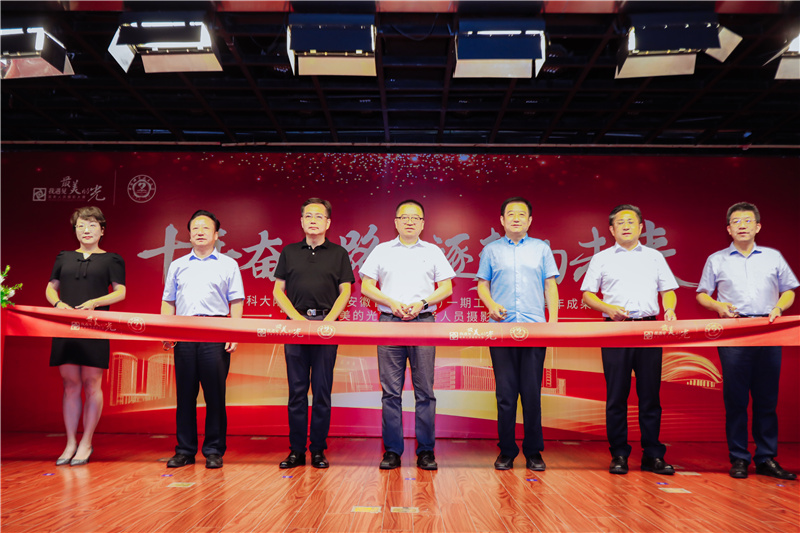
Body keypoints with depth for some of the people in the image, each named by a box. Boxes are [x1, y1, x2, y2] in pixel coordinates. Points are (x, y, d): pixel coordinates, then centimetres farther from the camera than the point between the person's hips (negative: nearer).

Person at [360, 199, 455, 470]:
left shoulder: (433, 252, 13)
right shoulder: (381, 251, 12)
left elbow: (447, 287, 8)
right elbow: (366, 287, 8)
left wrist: (421, 303, -7)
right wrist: (392, 303, -7)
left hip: (423, 322, 0)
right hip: (389, 323, 0)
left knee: (424, 389, 0)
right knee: (391, 390, 0)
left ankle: (426, 451, 8)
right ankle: (392, 451, 8)